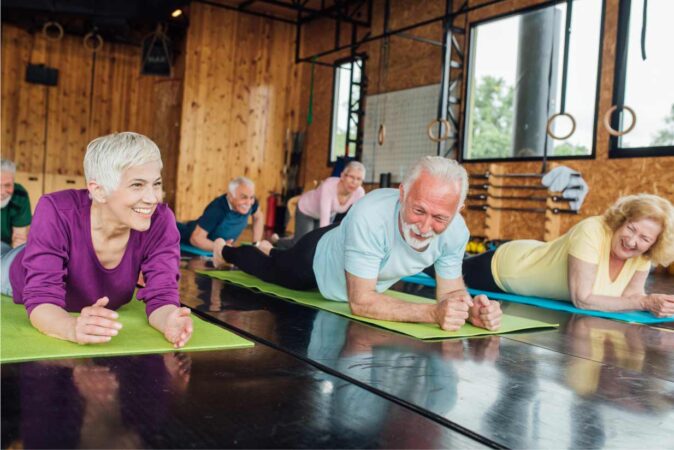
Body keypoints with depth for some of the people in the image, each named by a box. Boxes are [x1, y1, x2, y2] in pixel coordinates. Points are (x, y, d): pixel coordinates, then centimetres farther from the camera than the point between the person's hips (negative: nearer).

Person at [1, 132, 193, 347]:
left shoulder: (160, 221, -34)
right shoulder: (57, 212, -40)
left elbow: (160, 296, -33)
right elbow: (42, 299, -41)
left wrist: (170, 322, -56)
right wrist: (73, 328, -63)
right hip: (28, 286, -2)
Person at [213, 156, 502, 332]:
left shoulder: (456, 231, -33)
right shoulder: (370, 216, -49)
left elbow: (451, 291, -21)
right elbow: (360, 302, -46)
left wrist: (472, 309, -44)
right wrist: (432, 313, -57)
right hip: (318, 257, -5)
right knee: (268, 269, 29)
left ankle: (269, 249, 71)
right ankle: (226, 250, 61)